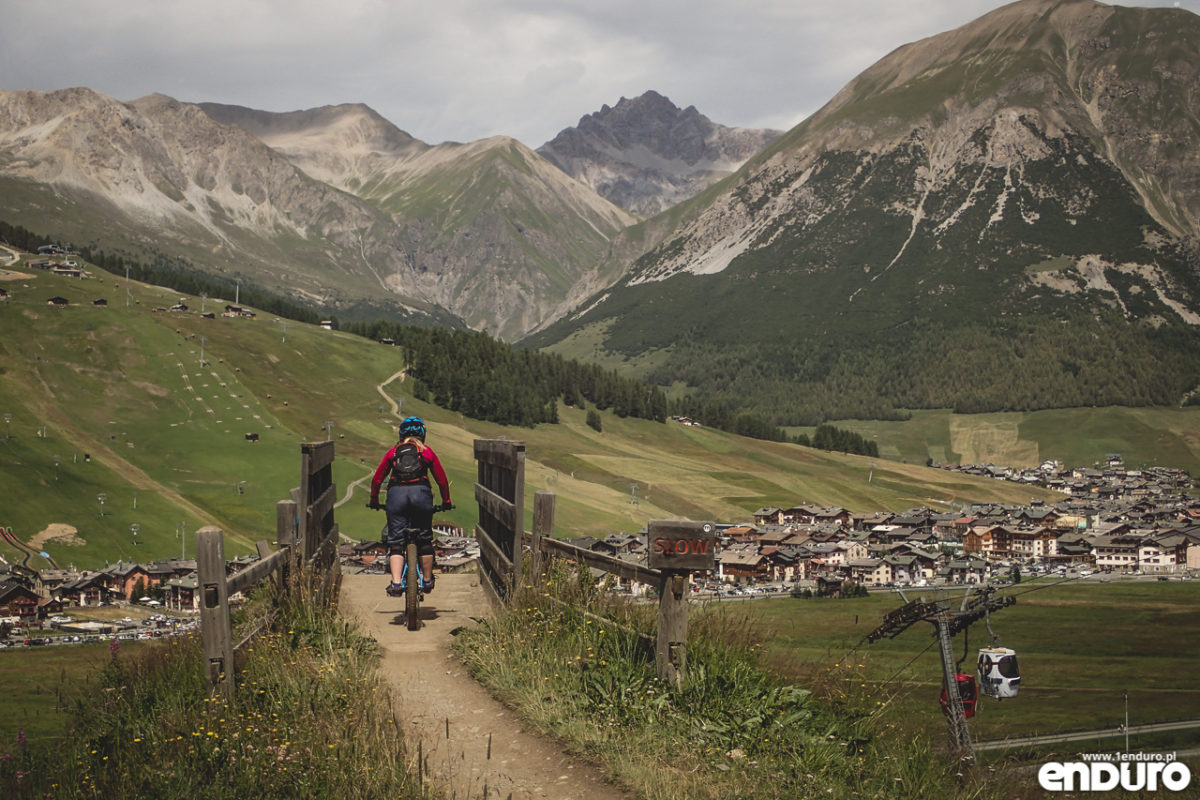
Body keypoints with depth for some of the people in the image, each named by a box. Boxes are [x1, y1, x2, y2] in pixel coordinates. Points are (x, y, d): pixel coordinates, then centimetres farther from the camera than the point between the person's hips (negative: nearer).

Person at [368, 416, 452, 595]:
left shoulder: (393, 452, 22)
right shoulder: (427, 451, 19)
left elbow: (376, 479, 22)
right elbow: (442, 480, 20)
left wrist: (374, 501, 36)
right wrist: (446, 502, 33)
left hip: (396, 493, 0)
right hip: (421, 493, 0)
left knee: (395, 541, 2)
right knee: (425, 539, 14)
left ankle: (396, 583, -13)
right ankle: (427, 581, 24)